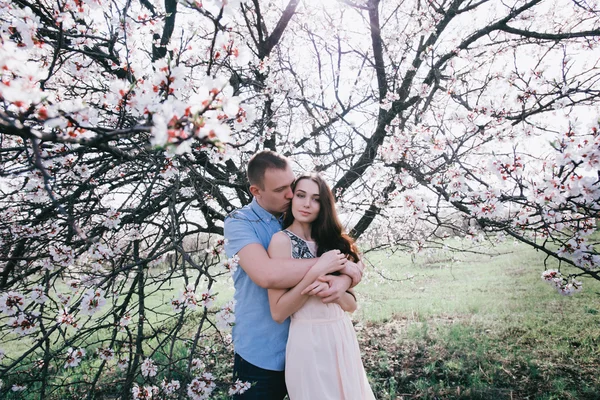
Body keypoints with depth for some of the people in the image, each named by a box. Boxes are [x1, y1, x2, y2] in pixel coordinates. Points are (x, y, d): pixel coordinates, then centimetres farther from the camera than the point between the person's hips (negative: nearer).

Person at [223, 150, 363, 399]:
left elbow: (351, 266, 2)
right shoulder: (239, 222, -12)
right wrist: (323, 265, -21)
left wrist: (344, 281, -21)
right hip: (262, 355, -4)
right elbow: (267, 275, -31)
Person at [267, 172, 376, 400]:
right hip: (308, 340, -6)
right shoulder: (282, 240, -10)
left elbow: (351, 304, 5)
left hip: (343, 337, 6)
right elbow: (278, 312, -14)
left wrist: (330, 287, -16)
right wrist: (315, 272, -22)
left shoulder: (329, 242, 8)